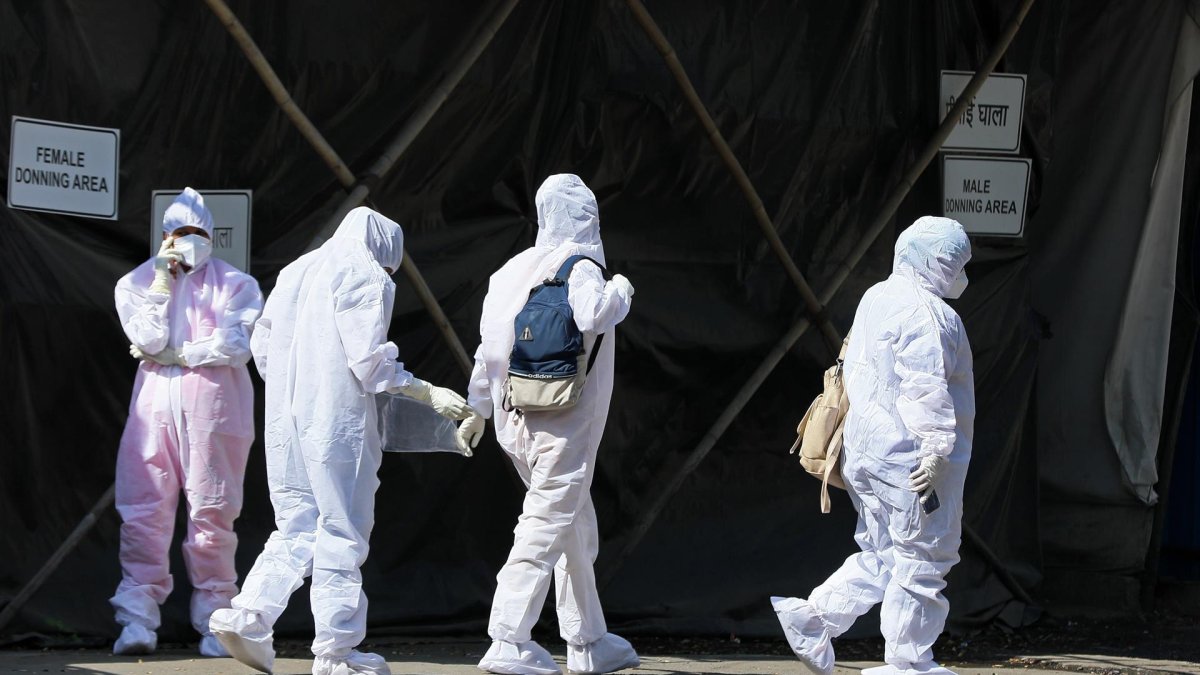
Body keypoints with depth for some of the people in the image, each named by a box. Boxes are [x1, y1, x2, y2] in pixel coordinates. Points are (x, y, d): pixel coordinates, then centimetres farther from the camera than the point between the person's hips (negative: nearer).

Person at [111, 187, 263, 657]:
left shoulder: (235, 284, 6)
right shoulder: (137, 282, 12)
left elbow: (235, 347, -7)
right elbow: (149, 339, -4)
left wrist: (173, 354, -6)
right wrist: (162, 283, -6)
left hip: (215, 411, -2)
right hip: (155, 409, 2)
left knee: (212, 514, -2)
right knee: (143, 512, -7)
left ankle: (213, 622, 3)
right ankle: (138, 620, -8)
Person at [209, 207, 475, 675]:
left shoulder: (296, 271, 17)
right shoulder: (365, 276, -6)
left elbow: (262, 344, 17)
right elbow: (369, 357, -15)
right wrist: (429, 394, -9)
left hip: (285, 421, 7)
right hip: (338, 421, -7)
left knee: (295, 529, 12)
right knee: (343, 531, 1)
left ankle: (247, 616, -6)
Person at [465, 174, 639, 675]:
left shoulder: (512, 271, 9)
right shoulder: (579, 270, -11)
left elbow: (489, 348, 11)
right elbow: (592, 315, -31)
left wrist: (477, 409, 18)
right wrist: (618, 292, -11)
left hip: (516, 422, 8)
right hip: (565, 425, -8)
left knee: (578, 527, 18)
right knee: (548, 526, -6)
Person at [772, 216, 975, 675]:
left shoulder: (877, 299, 15)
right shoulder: (926, 313, -16)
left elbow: (855, 372, 23)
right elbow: (926, 388, -23)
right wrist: (936, 448, -24)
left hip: (868, 455, 10)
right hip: (908, 459, -10)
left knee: (881, 556, 17)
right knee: (922, 560, 0)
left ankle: (811, 617, 6)